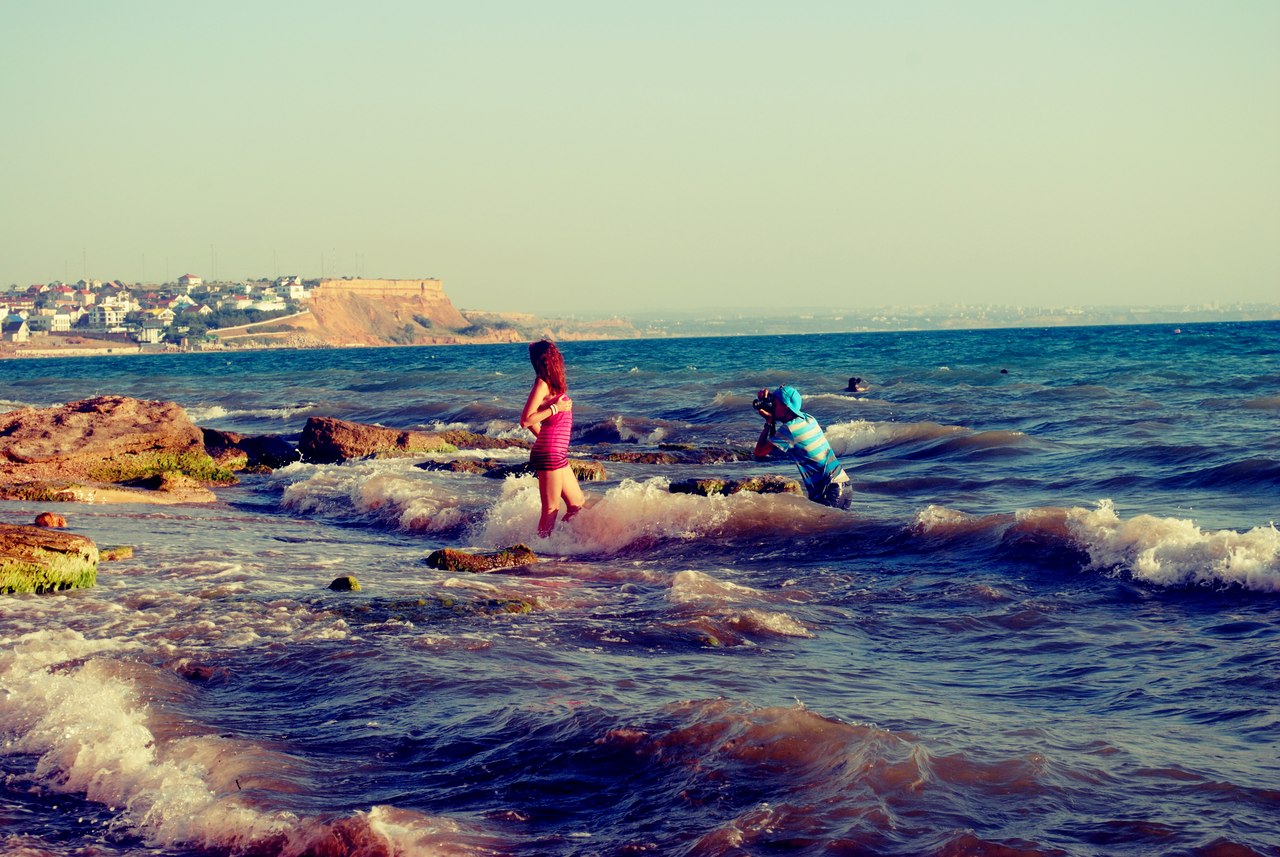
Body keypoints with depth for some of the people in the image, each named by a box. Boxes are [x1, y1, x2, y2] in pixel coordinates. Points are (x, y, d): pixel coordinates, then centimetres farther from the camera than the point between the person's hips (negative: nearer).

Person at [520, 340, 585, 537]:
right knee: (551, 510, -4)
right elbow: (525, 420, -18)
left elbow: (532, 421, 20)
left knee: (577, 505, 15)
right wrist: (555, 408, -17)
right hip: (548, 454, -10)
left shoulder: (550, 384, 13)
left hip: (557, 454, 10)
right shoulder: (542, 384, -12)